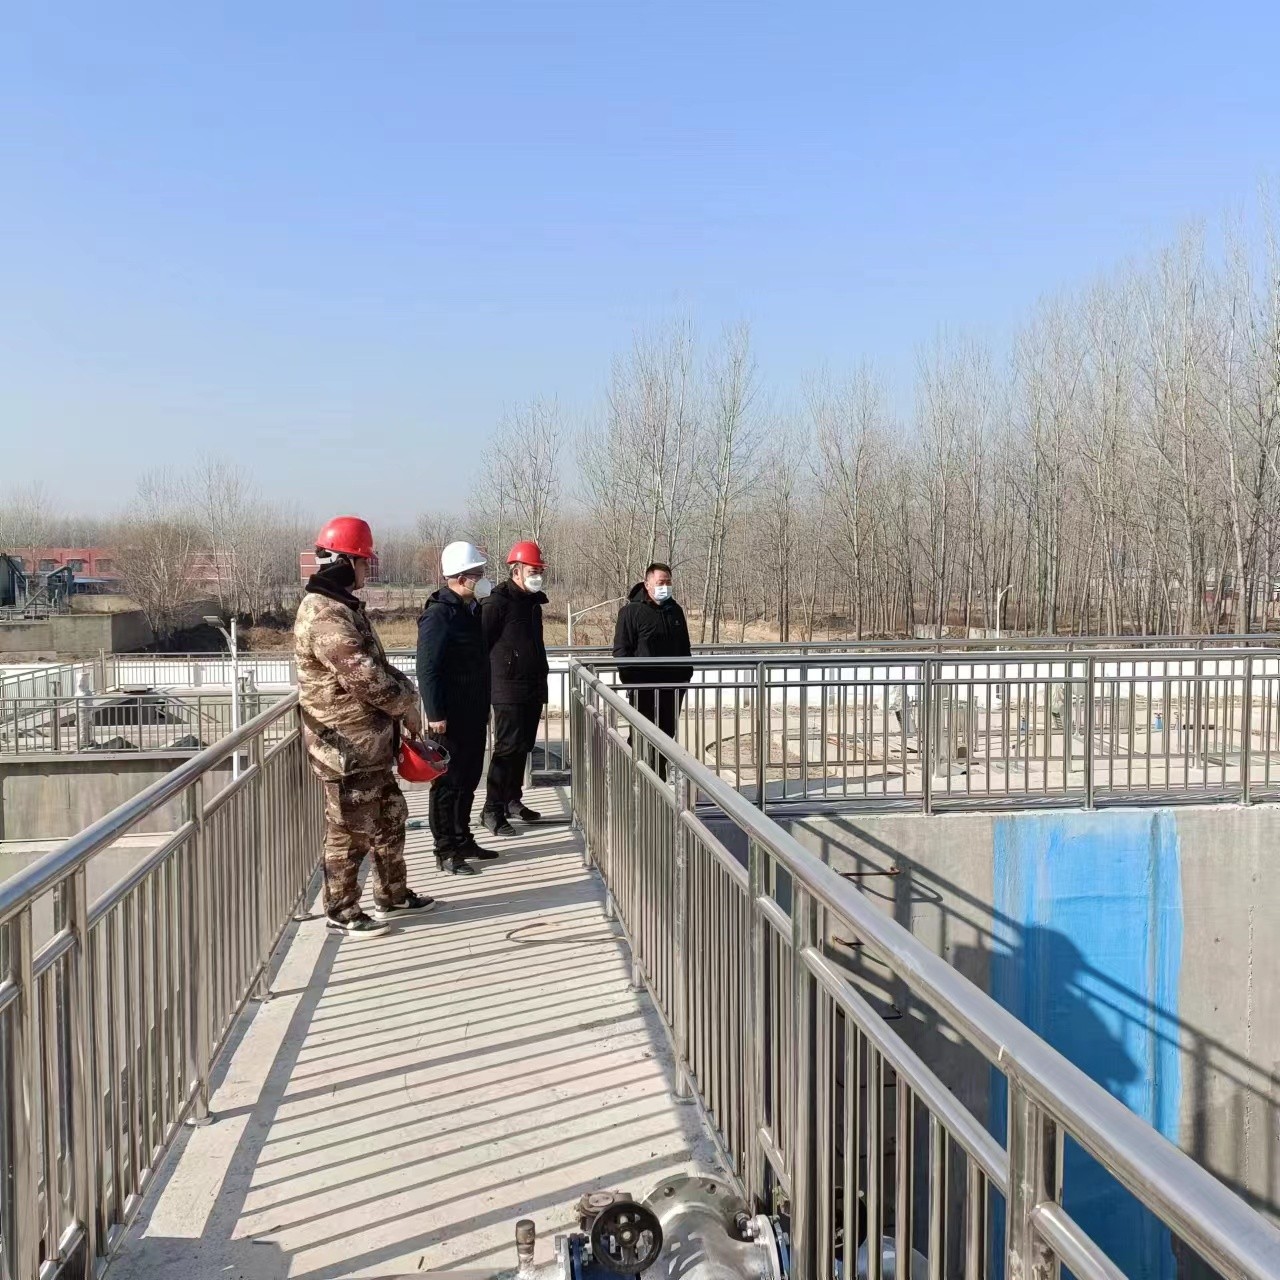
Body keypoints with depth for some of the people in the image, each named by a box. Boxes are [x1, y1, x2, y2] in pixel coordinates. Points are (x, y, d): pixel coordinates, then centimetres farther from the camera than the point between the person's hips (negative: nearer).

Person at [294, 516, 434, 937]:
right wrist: (408, 705, -11)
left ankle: (393, 894, 35)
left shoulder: (343, 607, 13)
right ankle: (342, 912, 17)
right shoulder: (326, 618, -22)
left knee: (390, 817, 20)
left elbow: (376, 664, 18)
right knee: (350, 831, 3)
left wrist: (404, 690, 2)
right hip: (346, 748, -10)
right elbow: (368, 679, -26)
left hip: (370, 744, 10)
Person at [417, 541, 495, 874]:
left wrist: (484, 706, 20)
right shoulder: (438, 615, -17)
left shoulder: (470, 610, 12)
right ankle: (446, 851, 8)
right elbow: (427, 669, -21)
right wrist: (435, 714, -23)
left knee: (469, 779, 17)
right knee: (448, 783, 0)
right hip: (451, 718, -9)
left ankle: (463, 840, 29)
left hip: (473, 714, 9)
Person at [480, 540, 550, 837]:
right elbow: (481, 643, -15)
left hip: (533, 688, 8)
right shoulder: (498, 603, -12)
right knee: (508, 748, -8)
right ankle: (492, 810, -4)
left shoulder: (533, 602, 15)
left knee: (523, 747, 14)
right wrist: (488, 683, -14)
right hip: (509, 690, -8)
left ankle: (513, 800, 26)